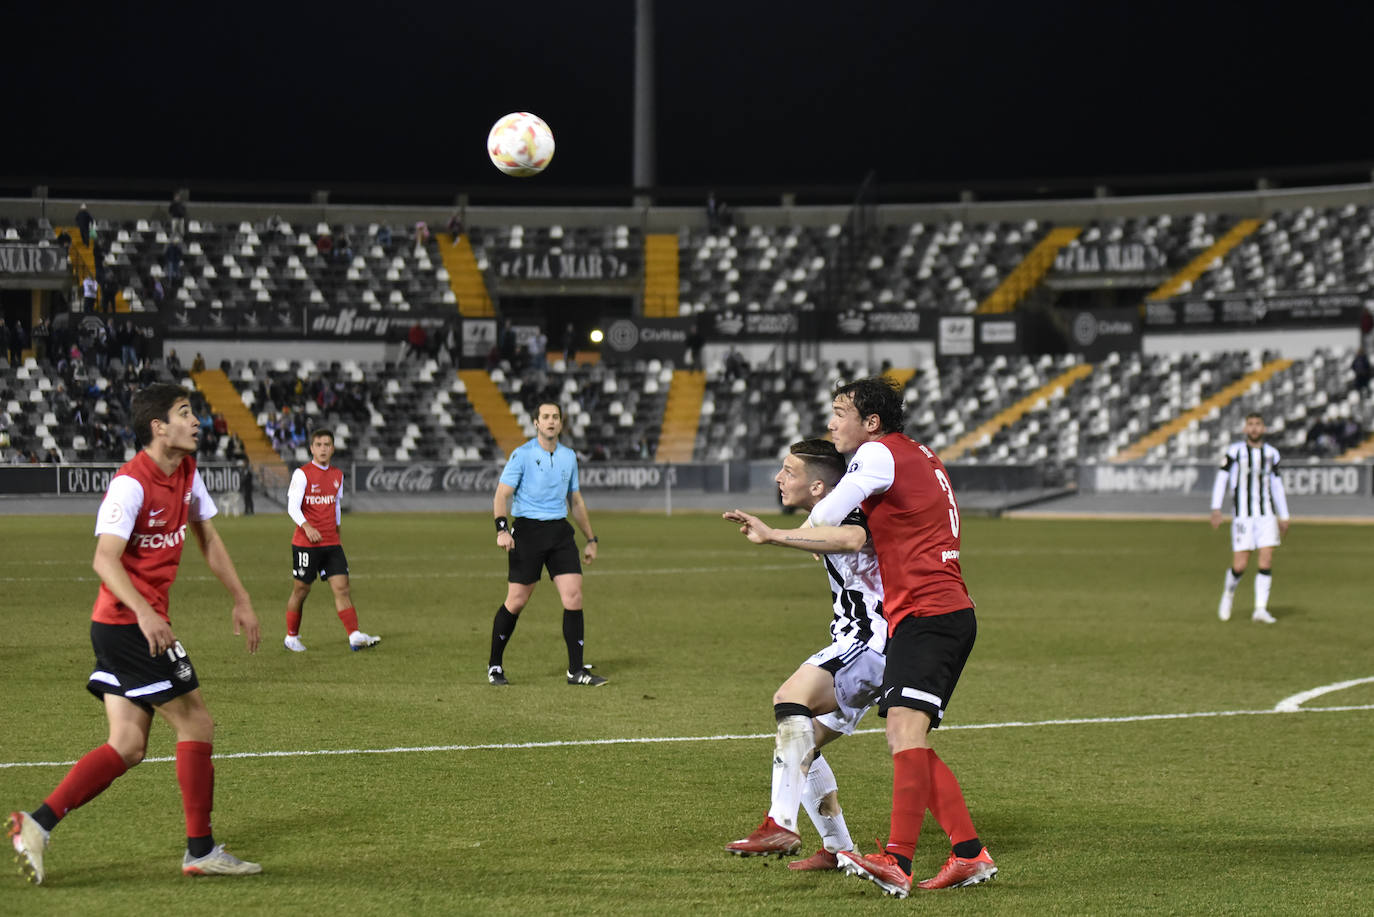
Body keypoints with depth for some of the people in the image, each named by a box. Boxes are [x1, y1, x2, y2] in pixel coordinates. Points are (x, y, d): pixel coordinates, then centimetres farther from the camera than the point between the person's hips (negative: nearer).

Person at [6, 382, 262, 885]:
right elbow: (105, 560, -26)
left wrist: (240, 599, 20)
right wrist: (145, 613, -38)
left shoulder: (186, 472, 10)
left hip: (136, 624, 9)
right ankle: (201, 849, 6)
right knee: (195, 722, -2)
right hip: (130, 622, -9)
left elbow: (207, 538, 23)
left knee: (128, 747, 4)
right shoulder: (131, 484, -18)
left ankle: (37, 823, 1)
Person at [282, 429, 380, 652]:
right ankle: (291, 638, 19)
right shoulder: (302, 474, -8)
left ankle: (355, 637, -13)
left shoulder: (337, 475, 11)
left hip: (331, 543, 5)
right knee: (301, 590, 4)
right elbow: (292, 507, -16)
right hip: (306, 543, -5)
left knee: (342, 587, -6)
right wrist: (306, 527, -31)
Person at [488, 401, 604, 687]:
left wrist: (590, 539, 20)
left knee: (573, 596, -7)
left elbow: (576, 501, 21)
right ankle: (495, 665, 16)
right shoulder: (522, 455, -5)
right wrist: (502, 528, -24)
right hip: (527, 530, -4)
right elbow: (502, 494, -9)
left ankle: (576, 670, -1)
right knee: (516, 601, -2)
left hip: (560, 531, 4)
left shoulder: (569, 457, 11)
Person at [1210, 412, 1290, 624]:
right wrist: (1216, 508, -11)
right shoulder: (1235, 450, 0)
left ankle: (1260, 609, -4)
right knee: (1240, 565, -7)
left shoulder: (1271, 453, 10)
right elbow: (1221, 479, -1)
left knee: (1267, 561, -9)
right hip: (1242, 515, -3)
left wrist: (1283, 517, 18)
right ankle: (1228, 594, 23)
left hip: (1266, 515, 3)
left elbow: (1277, 485, 18)